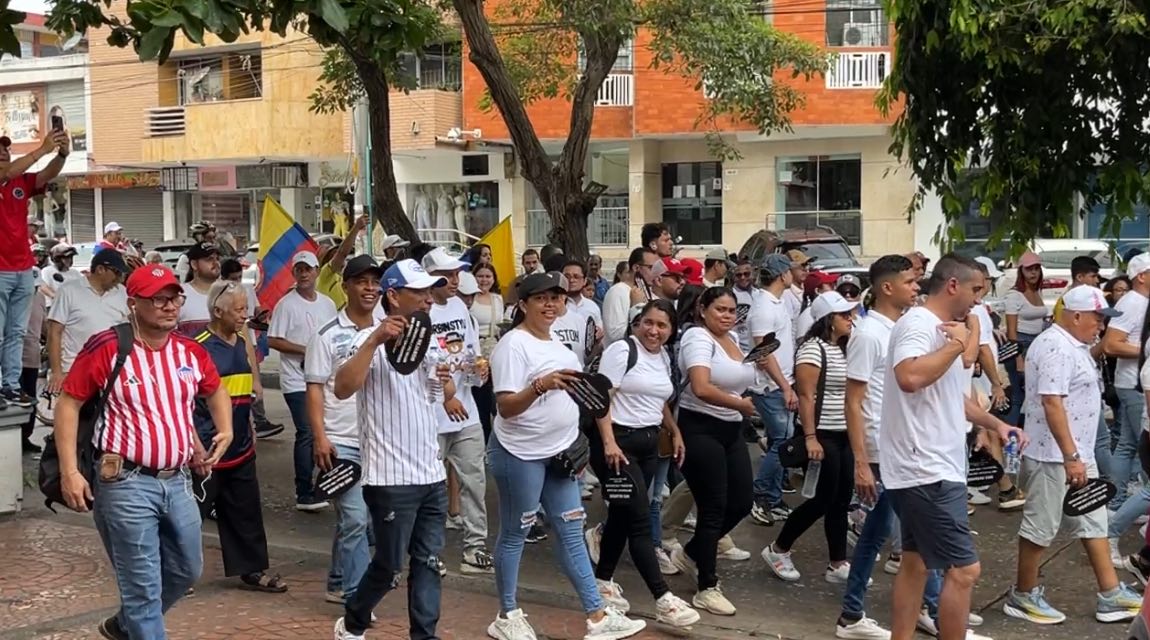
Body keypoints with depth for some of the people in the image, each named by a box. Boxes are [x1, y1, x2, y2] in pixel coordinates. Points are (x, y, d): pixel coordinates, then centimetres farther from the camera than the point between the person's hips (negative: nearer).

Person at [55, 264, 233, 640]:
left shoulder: (191, 351, 7)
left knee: (187, 571, 20)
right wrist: (69, 471, -13)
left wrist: (225, 431, 8)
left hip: (178, 481, 7)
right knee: (143, 586, -2)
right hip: (127, 484, -7)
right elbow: (68, 404, -7)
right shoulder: (106, 349, -10)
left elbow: (216, 391, 26)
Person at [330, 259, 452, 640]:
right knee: (390, 565, 4)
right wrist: (374, 340, -34)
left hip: (432, 475, 7)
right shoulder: (372, 341, -12)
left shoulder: (429, 340, 12)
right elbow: (343, 389, -27)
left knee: (428, 562, 9)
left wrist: (447, 384, -1)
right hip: (392, 479, -7)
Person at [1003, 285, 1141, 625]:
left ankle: (1110, 595, 19)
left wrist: (1078, 455, 22)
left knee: (1093, 522, 13)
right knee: (1041, 527, 0)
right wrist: (1070, 458, -28)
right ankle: (1023, 596, 12)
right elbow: (1052, 404, -27)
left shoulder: (1070, 344, 13)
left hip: (1078, 454, 11)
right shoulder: (1056, 348, -21)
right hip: (1055, 457, -11)